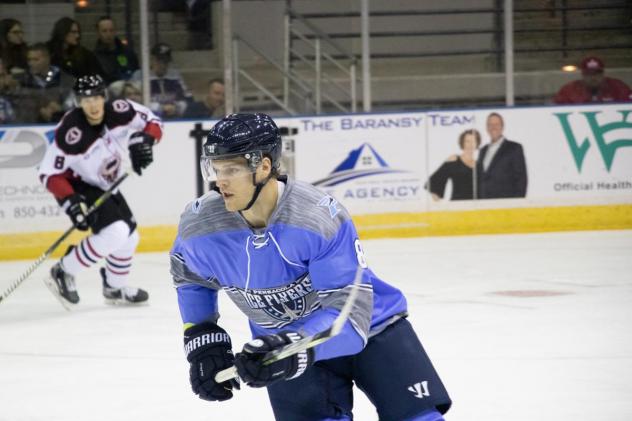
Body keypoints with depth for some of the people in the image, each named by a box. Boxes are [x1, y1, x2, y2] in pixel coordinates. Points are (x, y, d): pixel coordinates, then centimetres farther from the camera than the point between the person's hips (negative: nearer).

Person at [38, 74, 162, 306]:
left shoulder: (118, 112, -17)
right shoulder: (71, 132, -33)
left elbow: (152, 122, -3)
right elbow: (50, 173, -27)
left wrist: (142, 139, -23)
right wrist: (70, 201, -36)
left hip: (104, 186, 7)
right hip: (78, 187, -7)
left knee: (129, 237, 15)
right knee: (114, 233, -25)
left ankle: (114, 288, 39)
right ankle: (63, 272, -10)